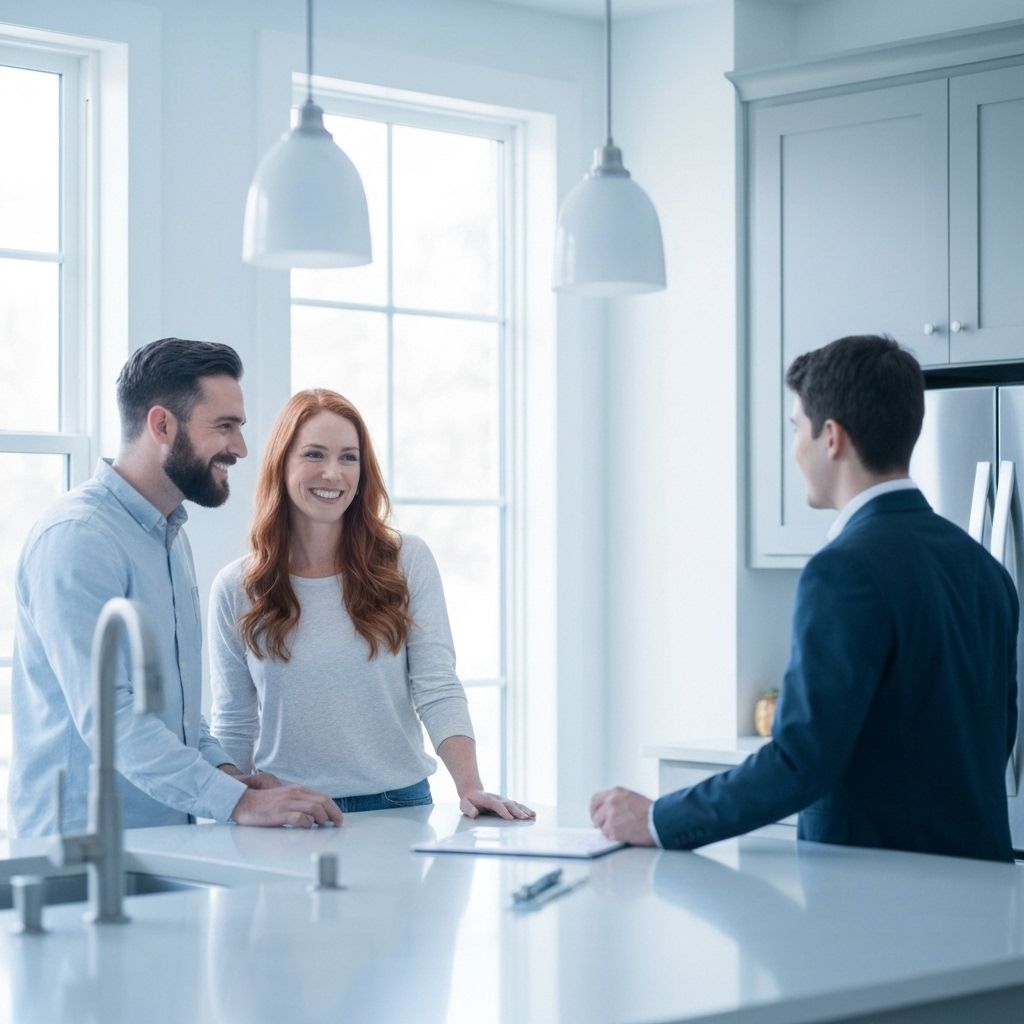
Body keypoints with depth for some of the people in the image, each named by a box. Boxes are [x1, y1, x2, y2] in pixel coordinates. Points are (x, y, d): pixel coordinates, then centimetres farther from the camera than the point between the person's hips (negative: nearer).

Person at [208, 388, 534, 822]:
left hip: (398, 805, -1)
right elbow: (234, 728, 9)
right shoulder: (235, 589, 4)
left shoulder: (407, 560, 2)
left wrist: (469, 786, -16)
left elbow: (437, 688, -4)